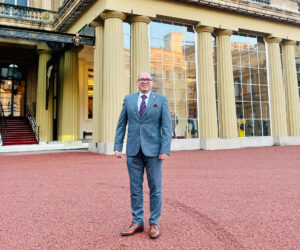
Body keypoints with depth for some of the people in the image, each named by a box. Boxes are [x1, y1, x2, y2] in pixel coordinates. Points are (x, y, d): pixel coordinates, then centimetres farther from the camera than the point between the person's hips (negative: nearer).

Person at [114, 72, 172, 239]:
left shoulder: (161, 100, 3)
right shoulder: (128, 99, 10)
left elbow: (167, 127, -3)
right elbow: (121, 125, 11)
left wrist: (165, 150, -12)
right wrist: (118, 147, 3)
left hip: (153, 150, -2)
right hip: (133, 150, 2)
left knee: (155, 188, 4)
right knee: (135, 188, 8)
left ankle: (154, 223, 16)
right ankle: (137, 222, 20)